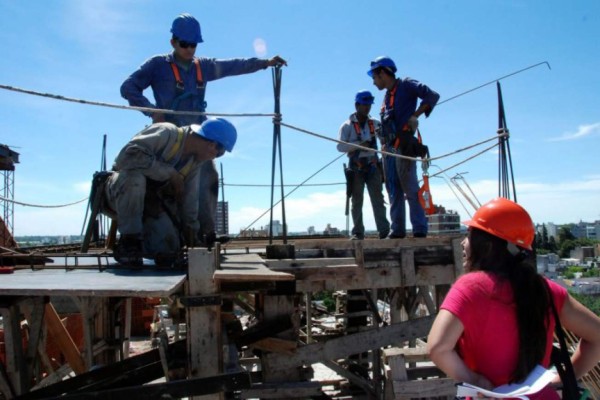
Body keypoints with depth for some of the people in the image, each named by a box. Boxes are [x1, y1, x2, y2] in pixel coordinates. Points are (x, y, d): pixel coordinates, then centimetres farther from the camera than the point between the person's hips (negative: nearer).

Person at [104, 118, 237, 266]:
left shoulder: (195, 161, -1)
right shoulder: (166, 133, -25)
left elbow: (189, 198, 2)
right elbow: (128, 155, -36)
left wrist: (190, 229, 0)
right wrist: (169, 173, -30)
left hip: (148, 201, 6)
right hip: (118, 191, -5)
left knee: (168, 251, -13)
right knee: (135, 177, -40)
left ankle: (139, 243, 20)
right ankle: (129, 242, -24)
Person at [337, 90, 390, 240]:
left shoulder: (375, 123, 9)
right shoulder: (347, 125, 0)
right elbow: (340, 146, -8)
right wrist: (359, 145, -21)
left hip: (373, 166, 2)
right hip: (356, 167, -2)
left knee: (378, 198, -2)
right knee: (357, 200, 3)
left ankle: (384, 230, -4)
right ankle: (358, 232, 7)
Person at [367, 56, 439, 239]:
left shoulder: (406, 85, 0)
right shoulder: (387, 96, 23)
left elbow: (432, 96, -10)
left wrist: (415, 115, -14)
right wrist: (383, 145, 12)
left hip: (404, 145, -8)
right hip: (389, 148, 8)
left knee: (410, 188, -10)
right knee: (393, 190, 7)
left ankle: (419, 229, -7)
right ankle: (397, 230, 11)